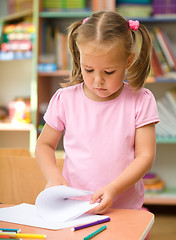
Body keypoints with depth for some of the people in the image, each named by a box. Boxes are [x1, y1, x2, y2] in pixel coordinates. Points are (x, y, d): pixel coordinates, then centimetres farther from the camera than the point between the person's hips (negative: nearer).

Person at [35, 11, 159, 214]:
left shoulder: (140, 101, 0)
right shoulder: (65, 99, 3)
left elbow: (145, 156, -2)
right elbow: (44, 144, 14)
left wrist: (113, 188, -16)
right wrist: (54, 177, -6)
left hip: (124, 208, 0)